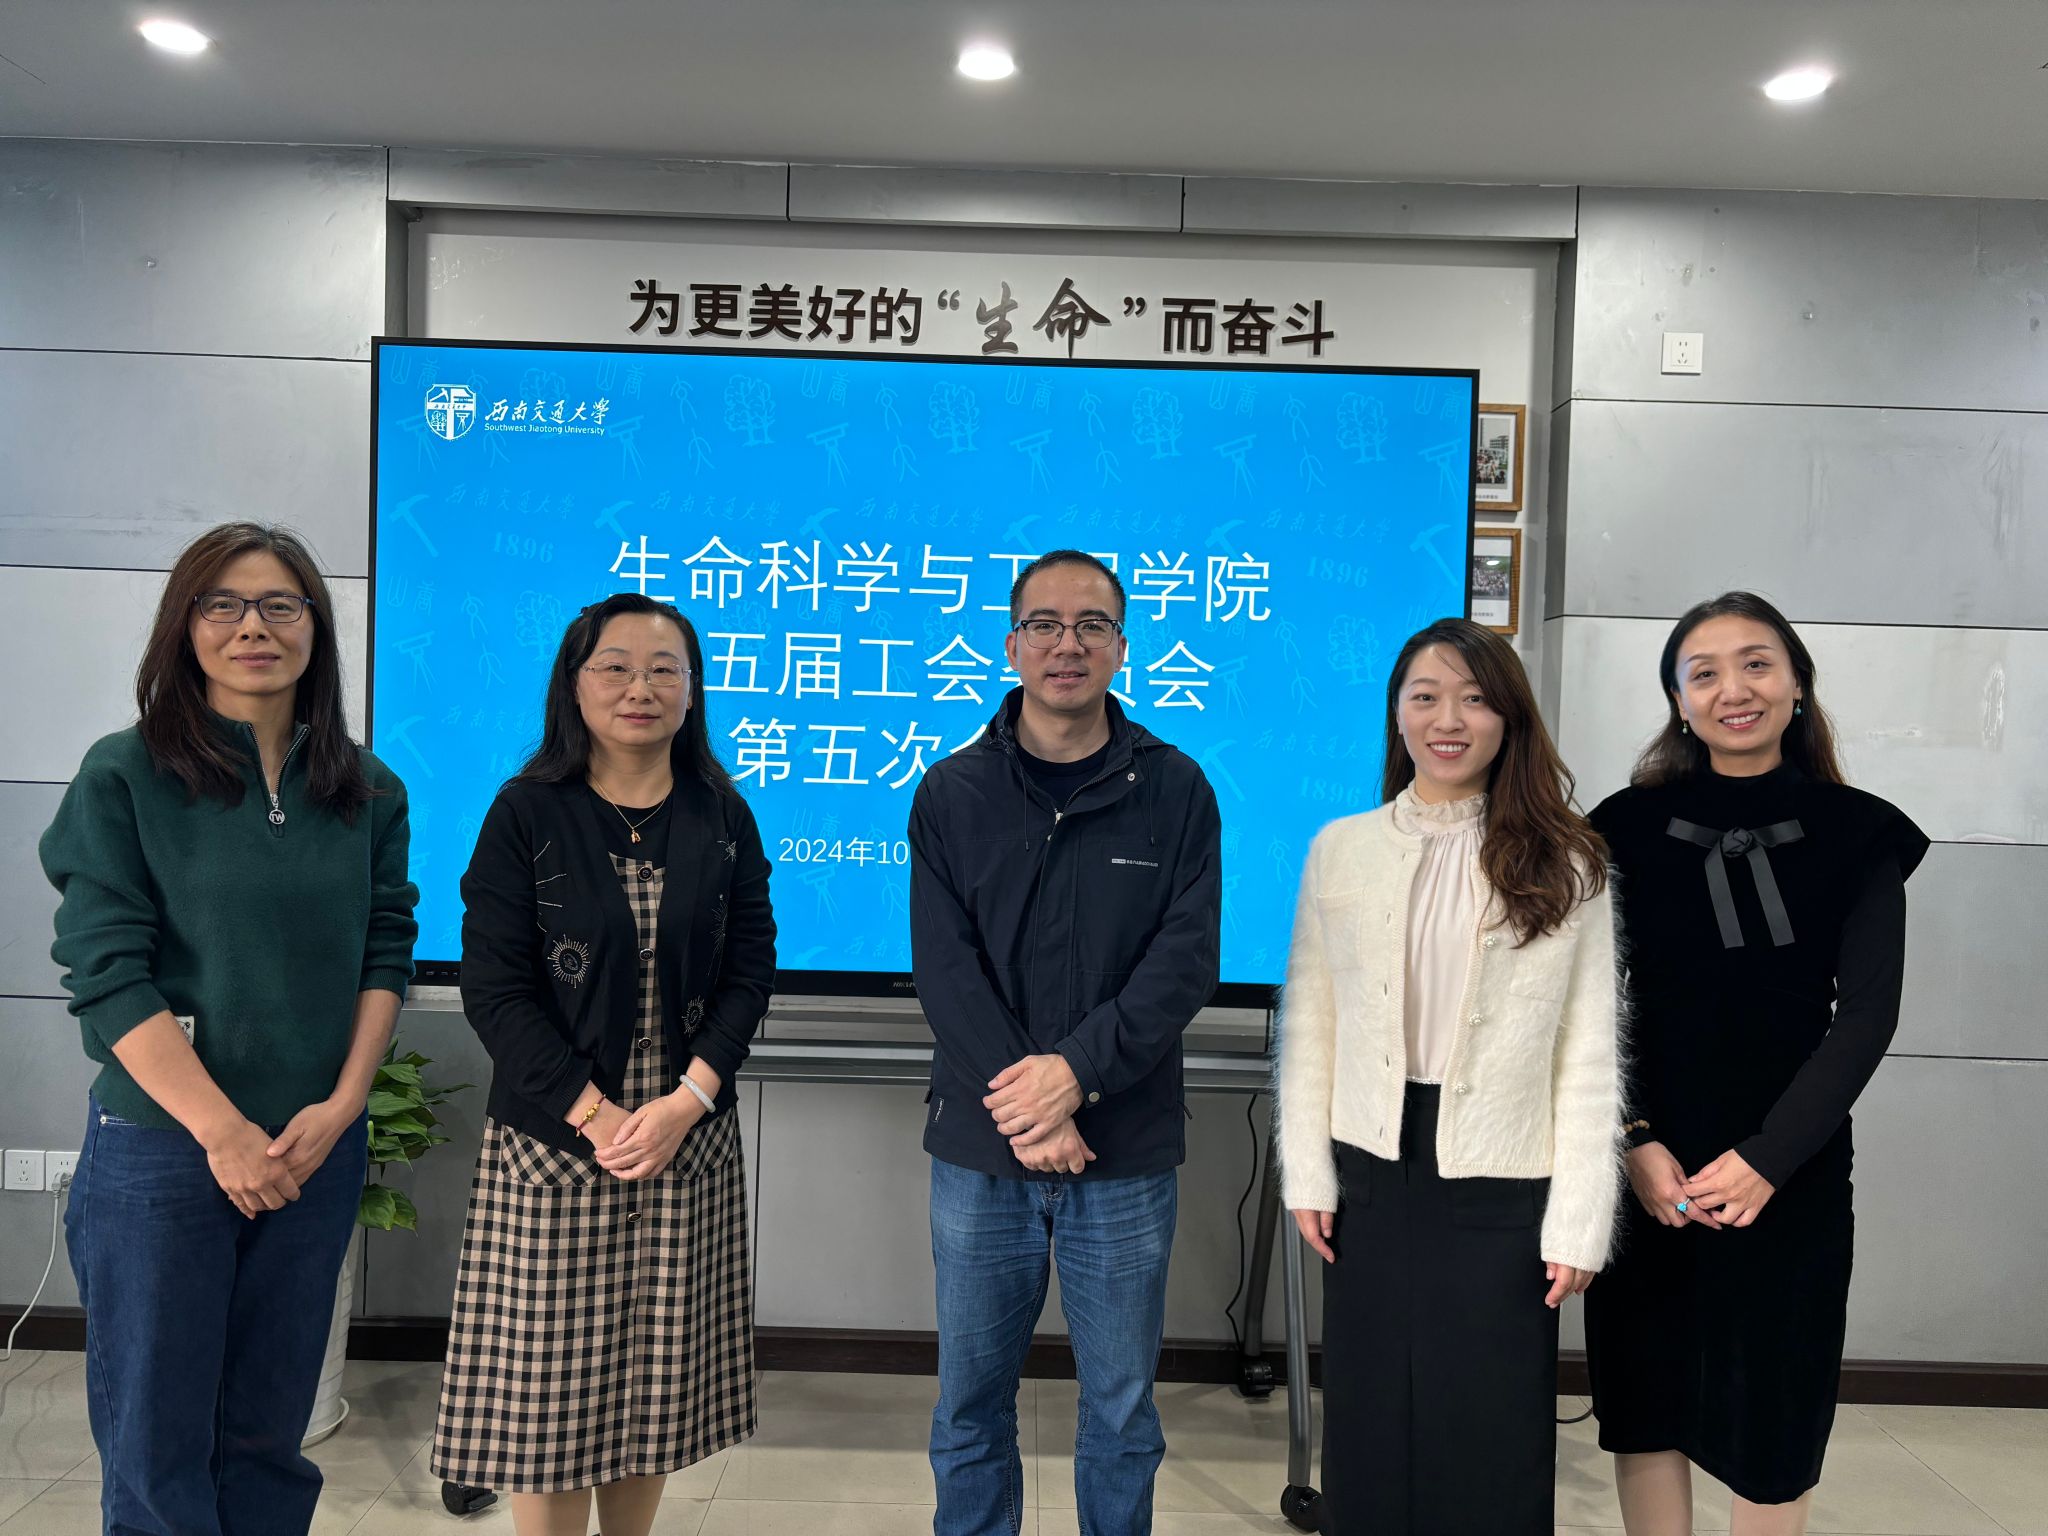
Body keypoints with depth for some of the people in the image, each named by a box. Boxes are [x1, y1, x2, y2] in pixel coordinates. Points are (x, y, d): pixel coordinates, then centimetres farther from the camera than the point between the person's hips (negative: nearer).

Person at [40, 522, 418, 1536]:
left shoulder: (368, 792, 4)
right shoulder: (124, 776, -6)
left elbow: (386, 953, 4)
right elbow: (107, 974, -10)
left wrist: (340, 1107, -8)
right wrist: (225, 1132, -13)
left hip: (317, 1151, 3)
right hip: (159, 1151, -3)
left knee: (267, 1431, 15)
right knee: (156, 1443, 8)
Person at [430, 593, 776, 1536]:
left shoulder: (723, 819, 5)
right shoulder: (527, 814, -2)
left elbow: (751, 971, 2)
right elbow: (494, 988, -7)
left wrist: (685, 1101, -12)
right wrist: (594, 1116, -14)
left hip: (688, 1137, 2)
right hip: (553, 1140, -2)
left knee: (655, 1378, 11)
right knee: (546, 1386, 3)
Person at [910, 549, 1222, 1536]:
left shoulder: (1175, 790, 1)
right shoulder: (952, 794, 2)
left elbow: (1188, 956, -7)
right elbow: (942, 965, -5)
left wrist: (1077, 1069, -18)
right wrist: (1021, 1102, -15)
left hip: (1127, 1156, 0)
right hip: (980, 1154, 1)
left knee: (1122, 1410, 12)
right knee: (970, 1407, 13)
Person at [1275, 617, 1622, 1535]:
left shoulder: (1565, 866, -2)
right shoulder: (1341, 849, 2)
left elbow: (1589, 1056, -3)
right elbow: (1308, 1025, 5)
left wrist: (1578, 1223, -6)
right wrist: (1308, 1176, 0)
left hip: (1501, 1186, -1)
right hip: (1372, 1174, 2)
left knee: (1493, 1444, 9)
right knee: (1370, 1427, 14)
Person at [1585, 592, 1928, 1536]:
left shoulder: (1857, 834, 0)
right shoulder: (1629, 826, 0)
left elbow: (1867, 1014, -5)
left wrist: (1767, 1159, -13)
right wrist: (1636, 1143, -13)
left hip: (1789, 1169, 0)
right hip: (1645, 1166, 0)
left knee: (1772, 1401, 10)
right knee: (1646, 1394, 9)